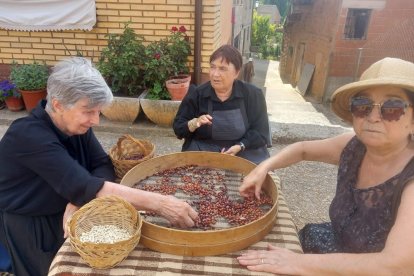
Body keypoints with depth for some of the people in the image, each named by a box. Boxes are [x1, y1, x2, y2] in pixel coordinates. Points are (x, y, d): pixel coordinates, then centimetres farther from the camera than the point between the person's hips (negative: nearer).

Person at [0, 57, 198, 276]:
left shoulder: (75, 123, -8)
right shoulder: (28, 135, -30)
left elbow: (104, 166, -9)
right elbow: (84, 187, -39)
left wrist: (78, 199, -28)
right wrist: (159, 203, -44)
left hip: (66, 216, 6)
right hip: (26, 229, -5)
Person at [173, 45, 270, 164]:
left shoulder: (253, 95, -2)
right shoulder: (196, 94, -2)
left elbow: (260, 132, -2)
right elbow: (178, 128, 2)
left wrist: (240, 146, -18)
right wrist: (194, 123, -20)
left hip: (245, 152, 1)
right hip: (203, 150, 0)